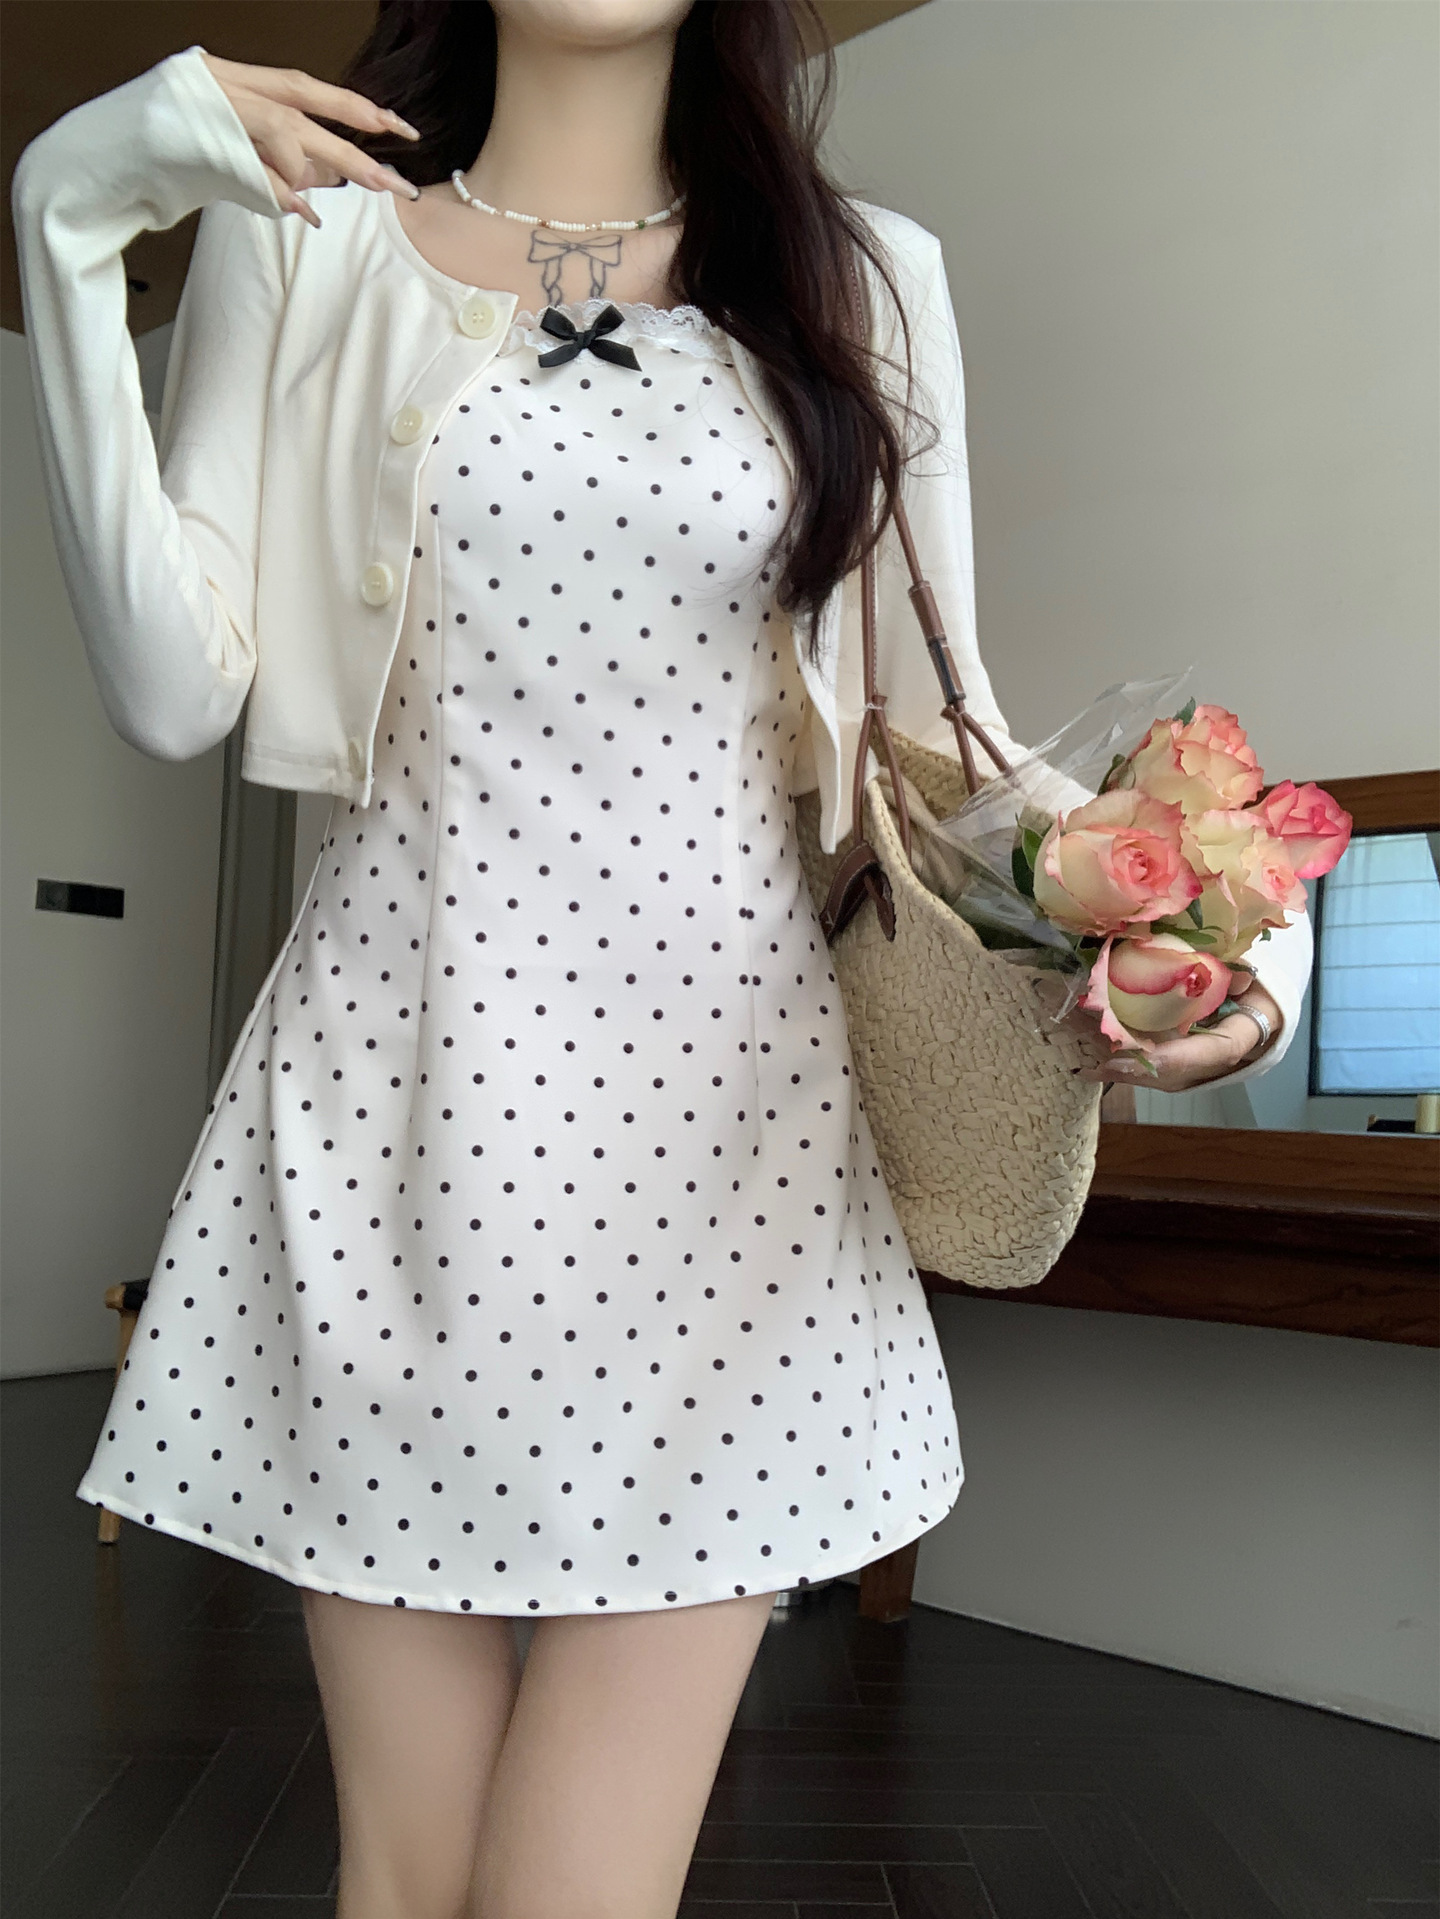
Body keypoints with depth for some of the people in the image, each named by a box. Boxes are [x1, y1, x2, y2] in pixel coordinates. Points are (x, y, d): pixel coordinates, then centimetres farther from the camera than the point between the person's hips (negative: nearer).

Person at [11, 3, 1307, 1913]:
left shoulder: (866, 279, 10)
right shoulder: (307, 239, 10)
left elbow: (933, 726, 9)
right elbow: (173, 688, 0)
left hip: (725, 1100, 0)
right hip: (400, 1084, 1)